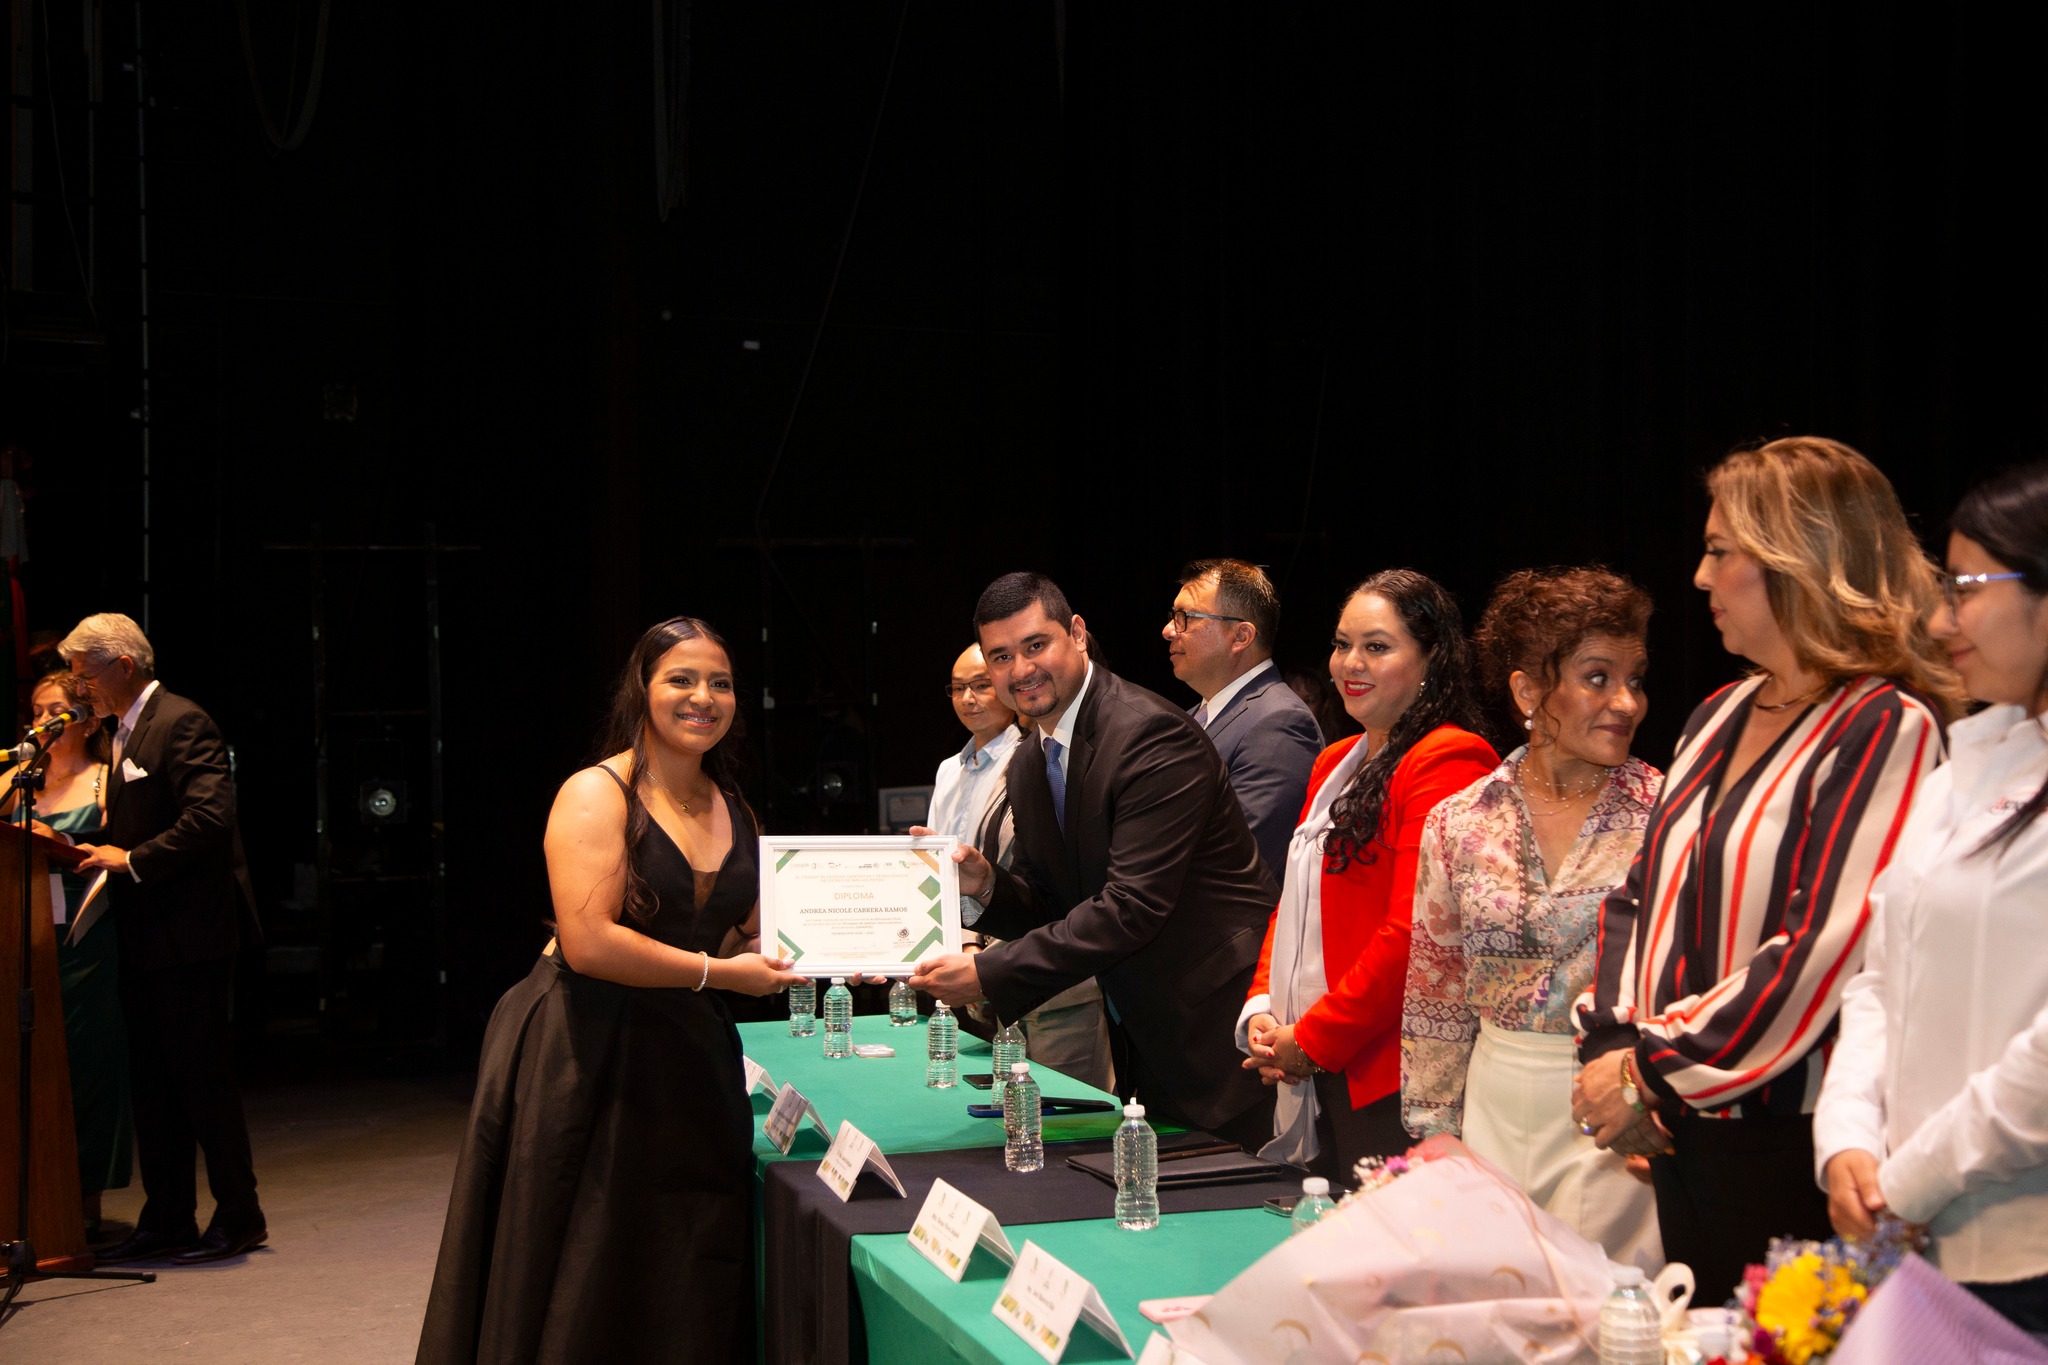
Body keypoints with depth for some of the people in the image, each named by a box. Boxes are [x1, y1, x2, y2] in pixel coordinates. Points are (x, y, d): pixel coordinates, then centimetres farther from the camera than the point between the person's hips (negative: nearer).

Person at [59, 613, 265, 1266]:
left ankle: (239, 1216, 7)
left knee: (202, 1077, -3)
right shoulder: (126, 734, 18)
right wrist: (97, 852, 6)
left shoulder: (183, 723, -12)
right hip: (144, 942, 10)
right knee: (152, 1085, 12)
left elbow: (212, 817, -23)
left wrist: (131, 859, -17)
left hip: (188, 940, -10)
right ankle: (167, 1220, 20)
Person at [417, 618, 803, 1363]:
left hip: (684, 1057, 6)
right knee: (584, 1293, 0)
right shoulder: (596, 795, -9)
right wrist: (717, 971, -17)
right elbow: (588, 942, -19)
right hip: (586, 1052, -6)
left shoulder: (733, 811, 12)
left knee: (686, 1292, 8)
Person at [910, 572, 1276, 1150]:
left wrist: (989, 974, -27)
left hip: (1218, 1030, -8)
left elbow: (1133, 905, -27)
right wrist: (985, 884, -9)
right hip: (1142, 1036, 8)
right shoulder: (1027, 768, 9)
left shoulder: (1152, 735, -20)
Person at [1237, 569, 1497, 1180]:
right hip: (1314, 1075, 9)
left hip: (1389, 1083, -8)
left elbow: (1413, 932, -19)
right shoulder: (1335, 764, 18)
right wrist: (1260, 1009, 5)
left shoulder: (1449, 760, -12)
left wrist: (1311, 1038, -13)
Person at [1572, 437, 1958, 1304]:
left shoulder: (1887, 729, -14)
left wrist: (1652, 1069, -17)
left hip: (1789, 1143, -7)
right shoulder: (1721, 717, 12)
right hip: (1680, 1133, 7)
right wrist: (1609, 1047, -3)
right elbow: (1640, 898, 13)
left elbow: (1825, 956, -22)